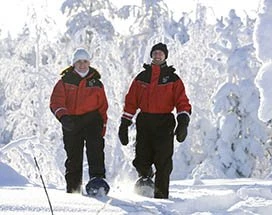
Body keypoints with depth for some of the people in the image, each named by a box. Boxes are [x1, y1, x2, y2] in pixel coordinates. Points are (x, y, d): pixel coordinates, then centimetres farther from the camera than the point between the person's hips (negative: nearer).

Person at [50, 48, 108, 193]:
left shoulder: (96, 83, 11)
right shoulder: (65, 82, 7)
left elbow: (103, 107, 15)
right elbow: (56, 102, -4)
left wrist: (102, 129, 8)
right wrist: (63, 116, -23)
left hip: (92, 119, -1)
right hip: (71, 122, 1)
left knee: (95, 149, -22)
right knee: (73, 156, 7)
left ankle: (98, 179, -28)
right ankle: (73, 188, 16)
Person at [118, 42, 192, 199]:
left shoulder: (173, 79, 7)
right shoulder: (142, 78, 14)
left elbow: (182, 102, -1)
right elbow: (131, 102, 14)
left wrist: (183, 123, -16)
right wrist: (124, 124, 9)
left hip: (164, 123, -2)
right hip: (144, 123, 2)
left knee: (163, 162, -7)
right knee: (141, 161, -1)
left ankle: (161, 194, -2)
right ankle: (146, 177, 29)